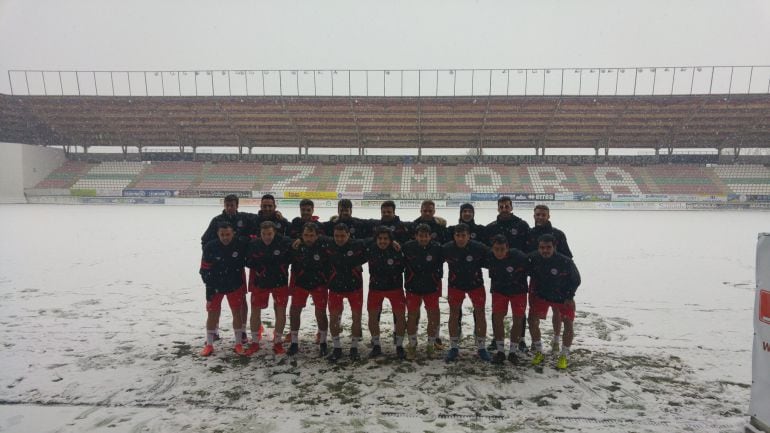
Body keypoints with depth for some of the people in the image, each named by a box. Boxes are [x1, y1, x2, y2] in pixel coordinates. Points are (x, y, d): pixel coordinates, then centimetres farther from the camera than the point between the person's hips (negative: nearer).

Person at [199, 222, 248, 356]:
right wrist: (210, 287, -10)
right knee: (212, 313, 4)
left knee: (237, 312, 4)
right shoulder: (210, 247, -17)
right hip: (215, 286, 0)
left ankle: (238, 344, 15)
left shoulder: (241, 245, -18)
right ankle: (209, 345, 17)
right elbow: (205, 269, -9)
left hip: (235, 285, 0)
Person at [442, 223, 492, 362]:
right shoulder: (447, 249, -23)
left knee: (480, 313, 3)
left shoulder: (479, 248, -25)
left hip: (476, 284, 0)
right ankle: (454, 348, 18)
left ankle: (482, 348, 17)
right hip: (455, 284, 1)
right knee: (454, 314, 4)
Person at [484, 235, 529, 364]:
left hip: (518, 291, -2)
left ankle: (513, 352, 14)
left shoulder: (519, 256, -32)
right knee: (497, 317, -8)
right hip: (499, 290, 2)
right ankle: (500, 351, 5)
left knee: (518, 320, -2)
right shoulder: (489, 258, -22)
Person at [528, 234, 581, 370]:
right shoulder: (533, 258, -23)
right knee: (533, 321, -7)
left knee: (568, 324, -7)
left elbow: (576, 280, -10)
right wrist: (532, 292, -1)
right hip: (541, 295, 2)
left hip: (563, 297, -2)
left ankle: (564, 355, 14)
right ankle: (538, 352, 14)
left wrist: (569, 297, -13)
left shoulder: (566, 262, -29)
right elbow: (531, 274, 1)